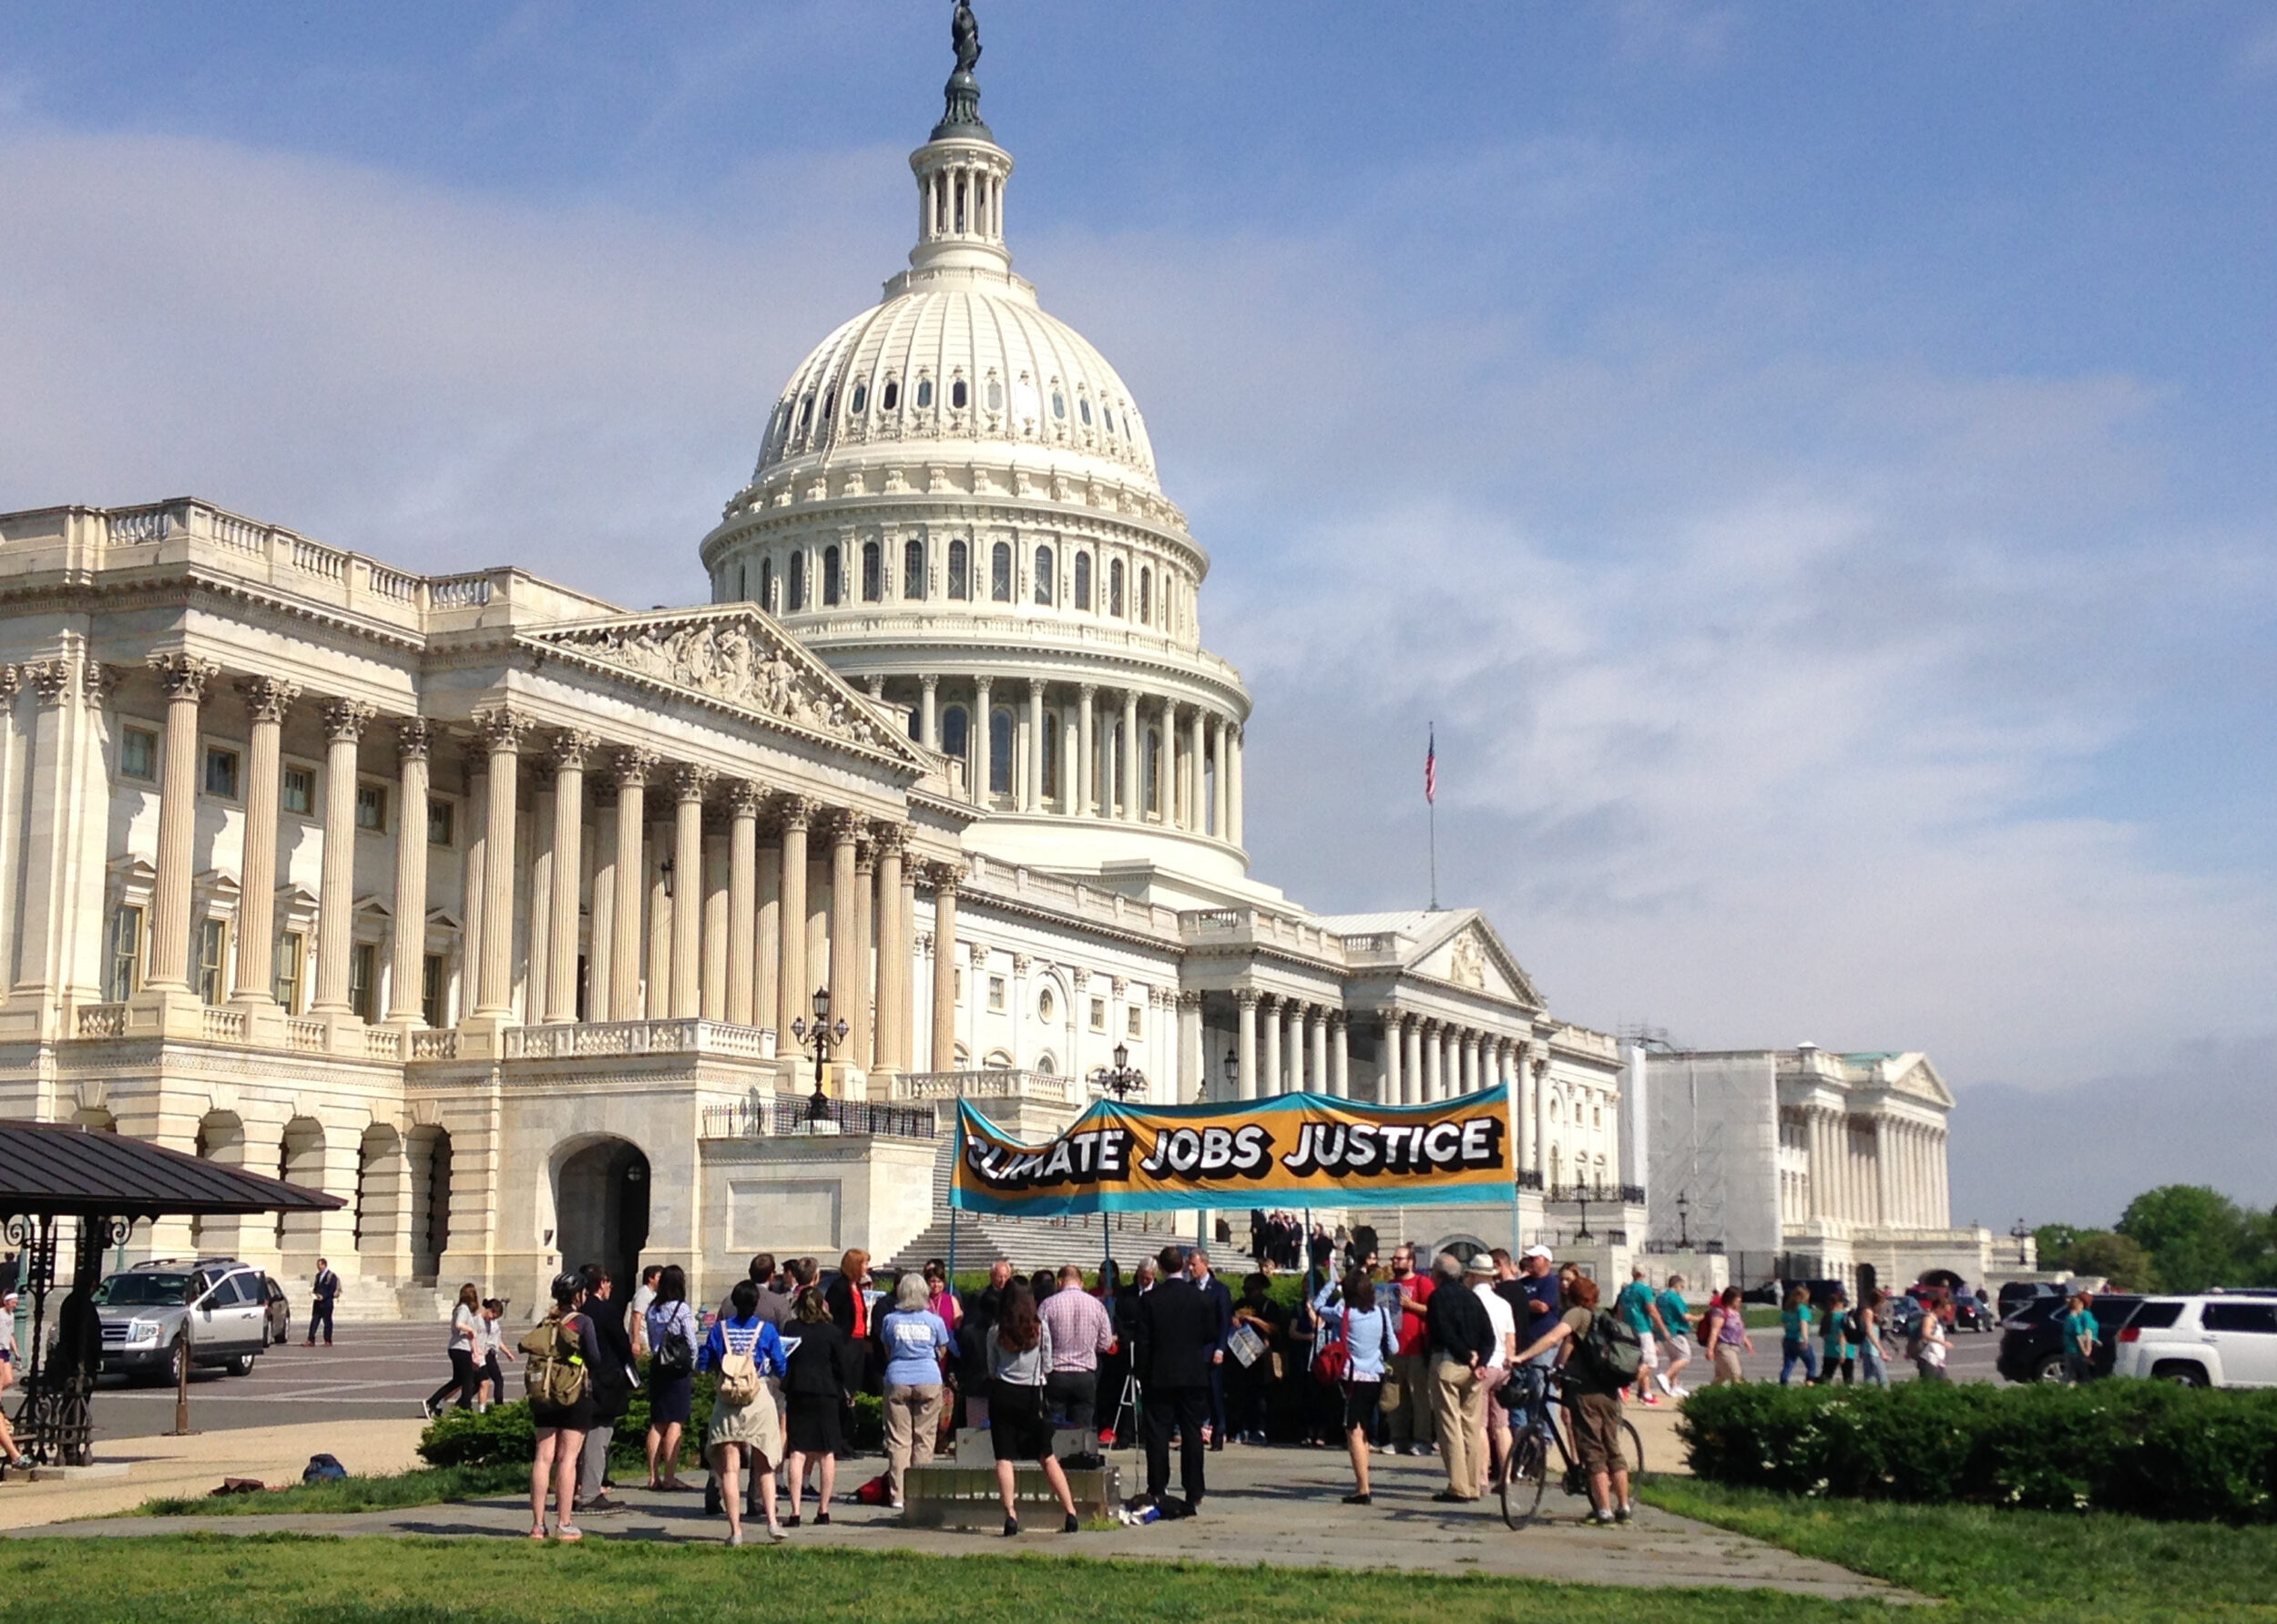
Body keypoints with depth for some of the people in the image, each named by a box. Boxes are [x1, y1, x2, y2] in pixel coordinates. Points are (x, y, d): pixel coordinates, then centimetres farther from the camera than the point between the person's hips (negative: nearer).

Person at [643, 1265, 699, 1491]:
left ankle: (653, 1476, 11)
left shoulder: (651, 1309, 5)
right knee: (676, 1423, -4)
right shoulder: (682, 1309, -10)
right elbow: (692, 1344, -8)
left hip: (657, 1368, 6)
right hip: (680, 1370, -6)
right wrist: (692, 1365, 7)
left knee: (657, 1424, 10)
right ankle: (670, 1477, -7)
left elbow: (649, 1340, 9)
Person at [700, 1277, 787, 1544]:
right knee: (764, 1467, 12)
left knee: (730, 1468, 3)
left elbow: (703, 1364, 4)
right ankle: (772, 1520, -2)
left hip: (726, 1401, 0)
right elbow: (780, 1369, 2)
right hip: (758, 1400, 0)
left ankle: (735, 1530, -2)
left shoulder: (720, 1328, -1)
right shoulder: (766, 1329, -3)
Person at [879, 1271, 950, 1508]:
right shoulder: (934, 1321, 0)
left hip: (897, 1381, 0)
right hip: (929, 1380, 0)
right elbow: (942, 1352, 11)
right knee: (924, 1439, 5)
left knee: (898, 1440, 2)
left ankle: (897, 1495, 0)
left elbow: (887, 1353, 12)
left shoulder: (890, 1320, 1)